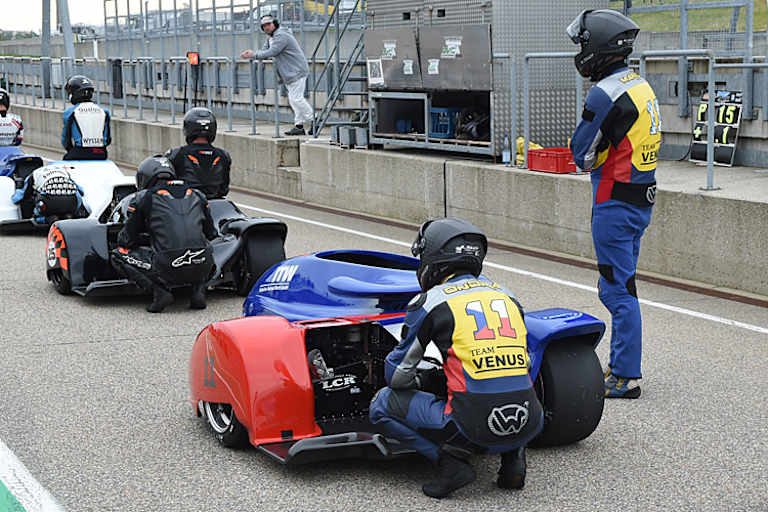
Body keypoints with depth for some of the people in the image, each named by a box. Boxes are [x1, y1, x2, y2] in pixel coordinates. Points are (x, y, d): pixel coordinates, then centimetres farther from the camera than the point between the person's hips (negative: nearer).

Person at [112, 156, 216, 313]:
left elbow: (126, 240, 14)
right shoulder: (196, 195, 20)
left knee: (119, 254, 16)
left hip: (169, 268, -4)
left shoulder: (143, 198, 9)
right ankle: (198, 290, 14)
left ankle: (159, 290, -2)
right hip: (203, 268, 4)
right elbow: (211, 234, 29)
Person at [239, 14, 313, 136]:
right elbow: (264, 51, 13)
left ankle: (314, 120, -5)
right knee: (293, 100, 9)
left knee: (296, 98, -14)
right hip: (289, 74, 11)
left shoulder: (281, 36, -17)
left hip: (297, 71, -10)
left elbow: (271, 52, -23)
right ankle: (299, 126, 10)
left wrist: (253, 55, -17)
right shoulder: (270, 38, 17)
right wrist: (250, 54, -6)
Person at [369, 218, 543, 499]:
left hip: (473, 427, -5)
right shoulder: (506, 296, 18)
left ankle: (451, 458, -2)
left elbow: (397, 375, 9)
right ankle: (513, 455, 14)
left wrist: (422, 379, 33)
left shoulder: (430, 302, 3)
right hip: (528, 427, 5)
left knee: (383, 404, 13)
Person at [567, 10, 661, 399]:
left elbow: (582, 153, -13)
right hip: (642, 201, 9)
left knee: (618, 290, -4)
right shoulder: (641, 86, 12)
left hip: (615, 204, -9)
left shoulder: (606, 93, -18)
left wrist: (590, 158, 7)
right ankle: (621, 365, 26)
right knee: (616, 286, 18)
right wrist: (602, 156, 4)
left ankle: (626, 378, 0)